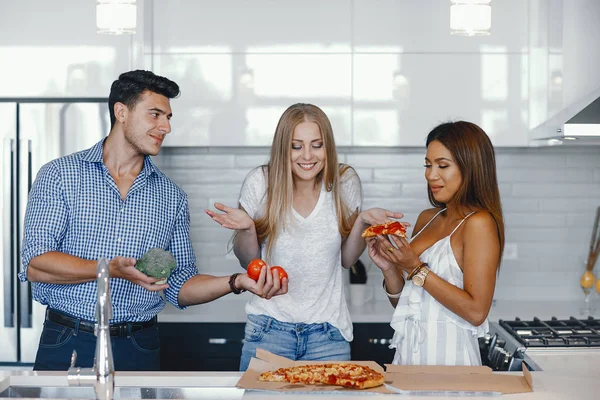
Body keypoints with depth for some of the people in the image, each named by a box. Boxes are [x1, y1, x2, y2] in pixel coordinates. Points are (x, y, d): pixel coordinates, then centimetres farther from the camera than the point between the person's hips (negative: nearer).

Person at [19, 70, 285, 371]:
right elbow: (36, 265, -10)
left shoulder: (171, 196, 10)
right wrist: (112, 270, -22)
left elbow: (179, 287, 10)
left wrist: (237, 282, -6)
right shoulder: (58, 175, 0)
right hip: (66, 346, -2)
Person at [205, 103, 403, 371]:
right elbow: (249, 261, 2)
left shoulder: (345, 182, -3)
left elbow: (347, 259, 7)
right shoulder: (260, 182, -8)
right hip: (270, 326, -1)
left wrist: (362, 221, -9)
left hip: (329, 331, 1)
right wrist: (246, 228, -17)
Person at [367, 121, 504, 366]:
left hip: (448, 359, -6)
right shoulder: (427, 219, 11)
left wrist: (417, 269, -17)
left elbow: (476, 312, -19)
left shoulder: (479, 223, -11)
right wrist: (389, 268, -3)